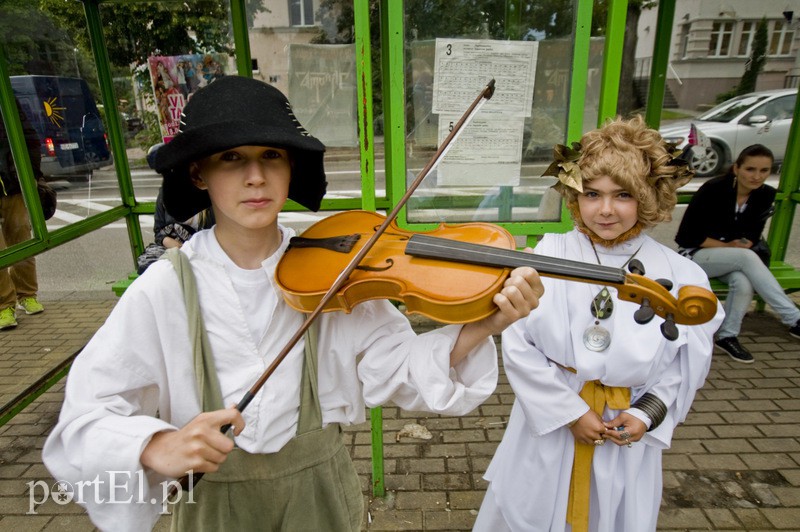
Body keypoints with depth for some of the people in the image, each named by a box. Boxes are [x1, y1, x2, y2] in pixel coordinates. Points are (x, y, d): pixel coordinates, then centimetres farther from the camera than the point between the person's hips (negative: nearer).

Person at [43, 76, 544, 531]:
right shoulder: (165, 289, -14)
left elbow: (398, 368, -17)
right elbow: (86, 417, -13)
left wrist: (480, 328, -34)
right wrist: (154, 447, -34)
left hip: (319, 491, 1)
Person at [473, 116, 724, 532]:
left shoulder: (680, 277, -9)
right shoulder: (548, 257, -16)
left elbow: (687, 364, 2)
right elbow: (518, 346, -15)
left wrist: (647, 413, -11)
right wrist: (570, 411, -14)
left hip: (628, 434, 1)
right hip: (548, 422, -1)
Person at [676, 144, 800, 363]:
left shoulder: (766, 195, -3)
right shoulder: (713, 189, -19)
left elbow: (752, 237, 6)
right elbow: (687, 235, -17)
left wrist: (740, 245, -16)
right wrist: (727, 246, -13)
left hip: (735, 260, 4)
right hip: (696, 256, -4)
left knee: (744, 283, -31)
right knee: (747, 258, -33)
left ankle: (727, 337, -13)